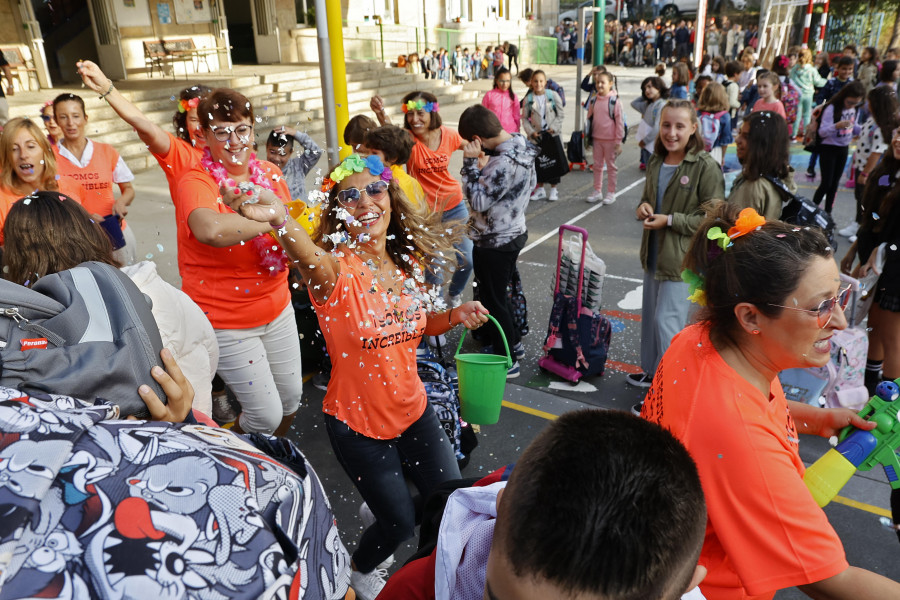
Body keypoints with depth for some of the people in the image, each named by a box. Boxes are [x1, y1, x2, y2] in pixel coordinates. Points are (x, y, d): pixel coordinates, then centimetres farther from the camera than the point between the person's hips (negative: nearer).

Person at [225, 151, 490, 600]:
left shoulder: (410, 262, -7)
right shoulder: (337, 269, -24)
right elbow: (310, 259, -49)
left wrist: (455, 315, -10)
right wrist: (279, 218, -69)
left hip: (413, 410, 5)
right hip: (357, 423, -5)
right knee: (400, 523, 9)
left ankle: (387, 503, 50)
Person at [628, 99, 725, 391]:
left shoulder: (706, 167, -16)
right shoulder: (655, 162, 7)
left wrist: (670, 220, -22)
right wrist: (643, 207, -3)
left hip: (683, 258, -8)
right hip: (654, 253, 8)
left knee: (667, 321, -6)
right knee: (650, 316, 18)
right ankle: (652, 371, 37)